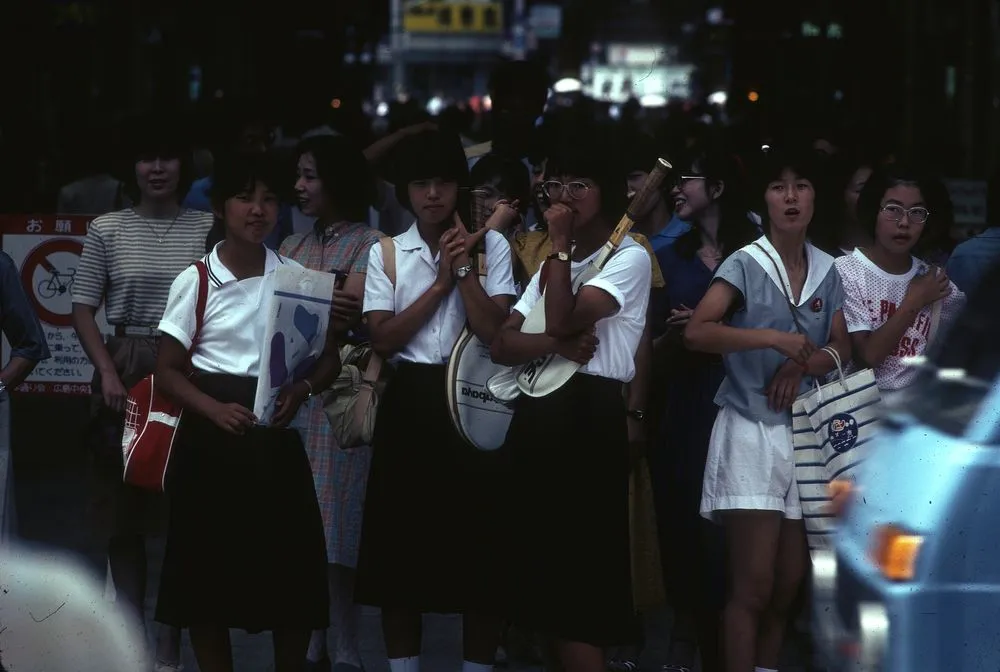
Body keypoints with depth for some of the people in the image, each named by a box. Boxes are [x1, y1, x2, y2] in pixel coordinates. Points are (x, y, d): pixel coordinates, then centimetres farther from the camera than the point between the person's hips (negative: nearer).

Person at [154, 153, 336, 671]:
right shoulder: (195, 281, -3)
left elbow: (329, 357, 10)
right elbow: (168, 369, -2)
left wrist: (303, 388, -12)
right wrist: (216, 410, -19)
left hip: (276, 436, 2)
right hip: (212, 436, -2)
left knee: (293, 568, 1)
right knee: (208, 569, 1)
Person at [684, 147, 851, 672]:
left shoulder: (827, 271, 9)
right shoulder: (745, 265, -7)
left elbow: (842, 350, 9)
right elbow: (696, 332, -20)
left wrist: (802, 365, -12)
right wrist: (775, 338, -28)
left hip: (806, 435, 5)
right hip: (751, 431, -5)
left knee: (788, 586, 9)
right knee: (753, 586, -8)